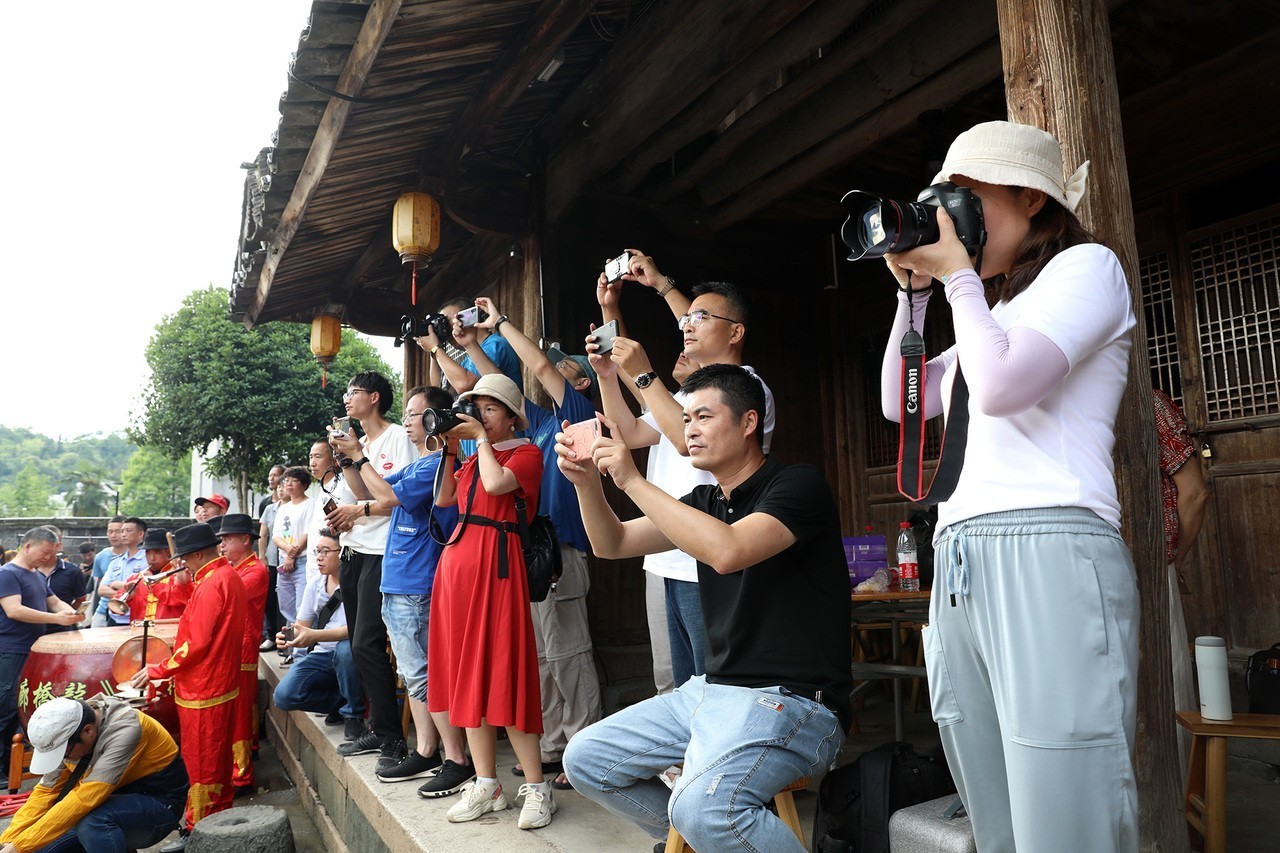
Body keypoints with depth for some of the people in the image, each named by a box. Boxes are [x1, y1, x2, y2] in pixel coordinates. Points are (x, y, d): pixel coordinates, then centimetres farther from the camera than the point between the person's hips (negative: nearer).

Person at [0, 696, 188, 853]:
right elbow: (46, 790, -2)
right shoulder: (68, 730, -6)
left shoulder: (125, 728, -30)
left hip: (159, 803, -8)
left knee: (92, 821, -33)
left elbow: (87, 797, -34)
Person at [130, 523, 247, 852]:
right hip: (221, 684, 10)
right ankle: (219, 814, 30)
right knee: (216, 754, 19)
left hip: (202, 689, -10)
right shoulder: (229, 576, 9)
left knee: (199, 760, 1)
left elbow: (197, 644, -22)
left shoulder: (211, 584, -21)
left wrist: (157, 670, -13)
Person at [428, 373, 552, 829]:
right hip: (457, 559, 8)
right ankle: (486, 785, 18)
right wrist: (449, 450, 12)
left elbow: (496, 484, -19)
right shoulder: (474, 458, 20)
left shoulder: (525, 453, -1)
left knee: (503, 671, -8)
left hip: (496, 563, -8)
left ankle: (536, 787, 2)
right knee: (466, 672, 8)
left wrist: (481, 438, -6)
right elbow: (443, 499, 19)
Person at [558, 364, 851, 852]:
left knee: (703, 806, -33)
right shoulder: (704, 502, 13)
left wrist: (632, 481, -24)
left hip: (792, 700, -8)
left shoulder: (797, 485, -11)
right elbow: (612, 545, 11)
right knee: (585, 760, 6)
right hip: (712, 690, 9)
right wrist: (586, 480, -7)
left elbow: (727, 551, -29)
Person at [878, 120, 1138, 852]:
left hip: (1048, 561, -7)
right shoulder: (997, 311, 29)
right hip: (959, 570, 8)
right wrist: (914, 291, 20)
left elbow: (1001, 385, -12)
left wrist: (956, 272, 1)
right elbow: (900, 403, 26)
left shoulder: (1087, 265, 6)